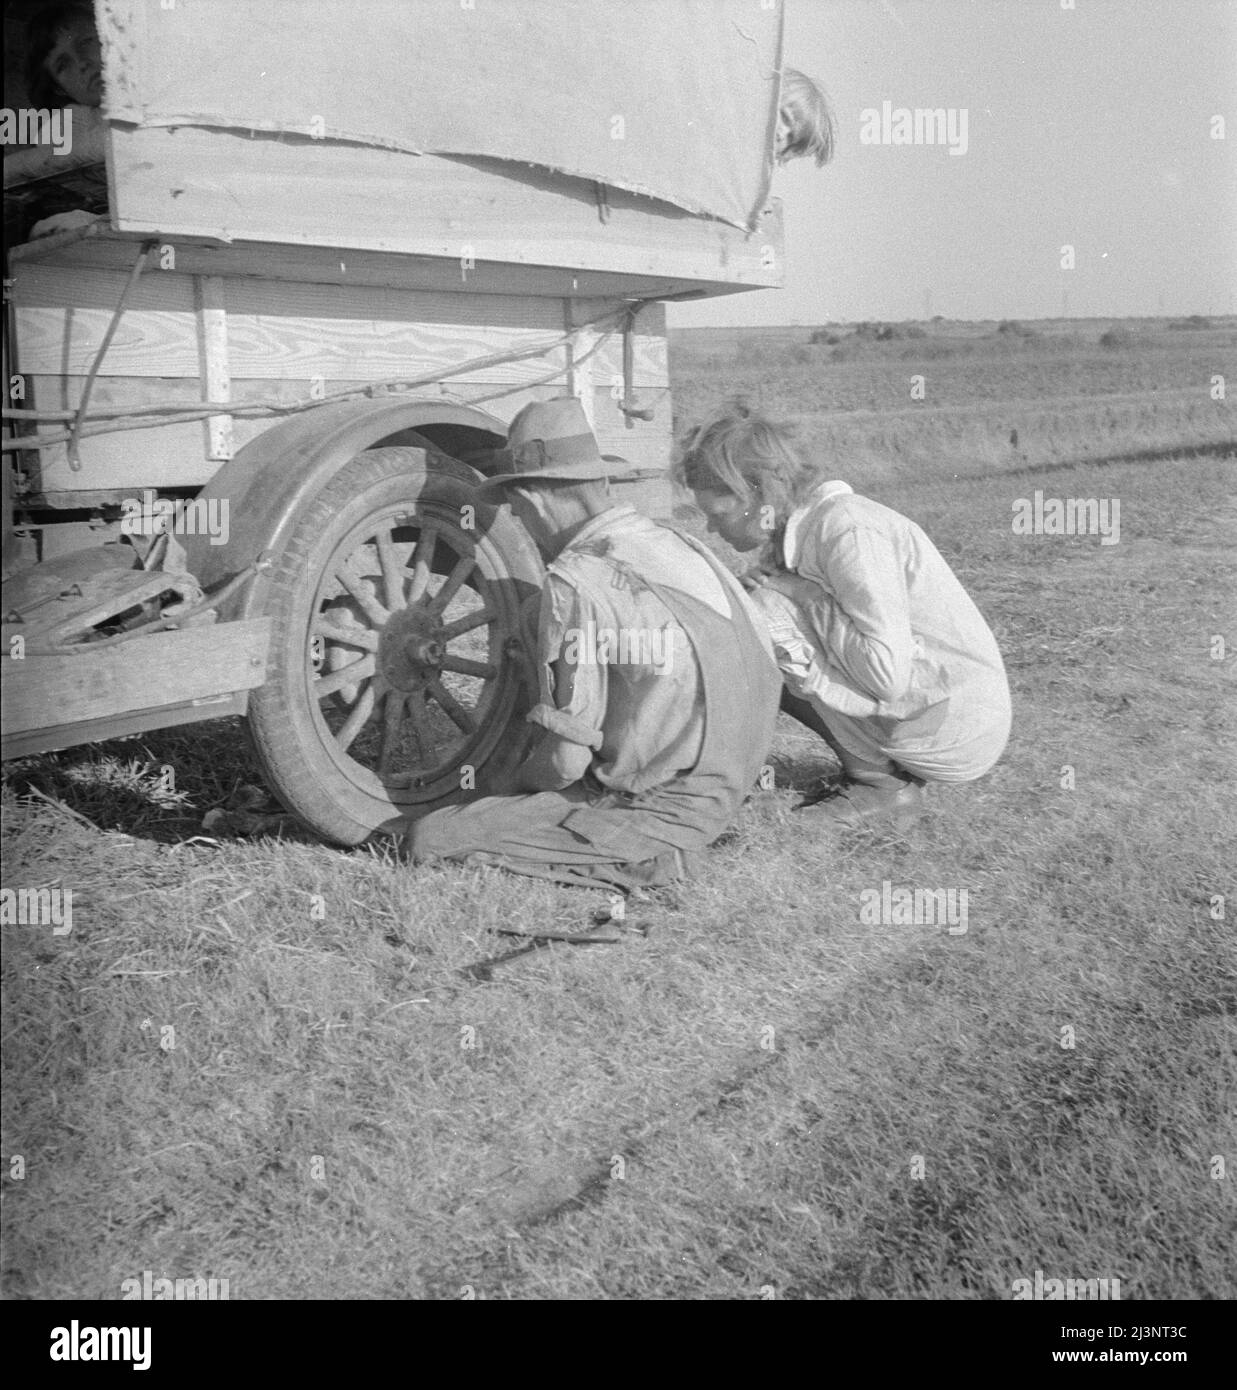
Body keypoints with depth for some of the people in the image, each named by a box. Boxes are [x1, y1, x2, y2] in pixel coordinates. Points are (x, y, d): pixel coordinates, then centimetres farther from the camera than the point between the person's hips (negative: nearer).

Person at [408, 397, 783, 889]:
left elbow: (567, 758, -19)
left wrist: (518, 780, 6)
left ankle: (635, 859, -7)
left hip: (652, 812, -9)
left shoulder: (576, 583, -18)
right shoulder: (684, 548, 5)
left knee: (429, 840, -11)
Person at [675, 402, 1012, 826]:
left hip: (961, 733, -9)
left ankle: (880, 783, -4)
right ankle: (878, 770, 10)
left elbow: (887, 674, -28)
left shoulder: (848, 530, -22)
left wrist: (802, 592, -18)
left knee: (771, 610, -17)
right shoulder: (796, 531, 6)